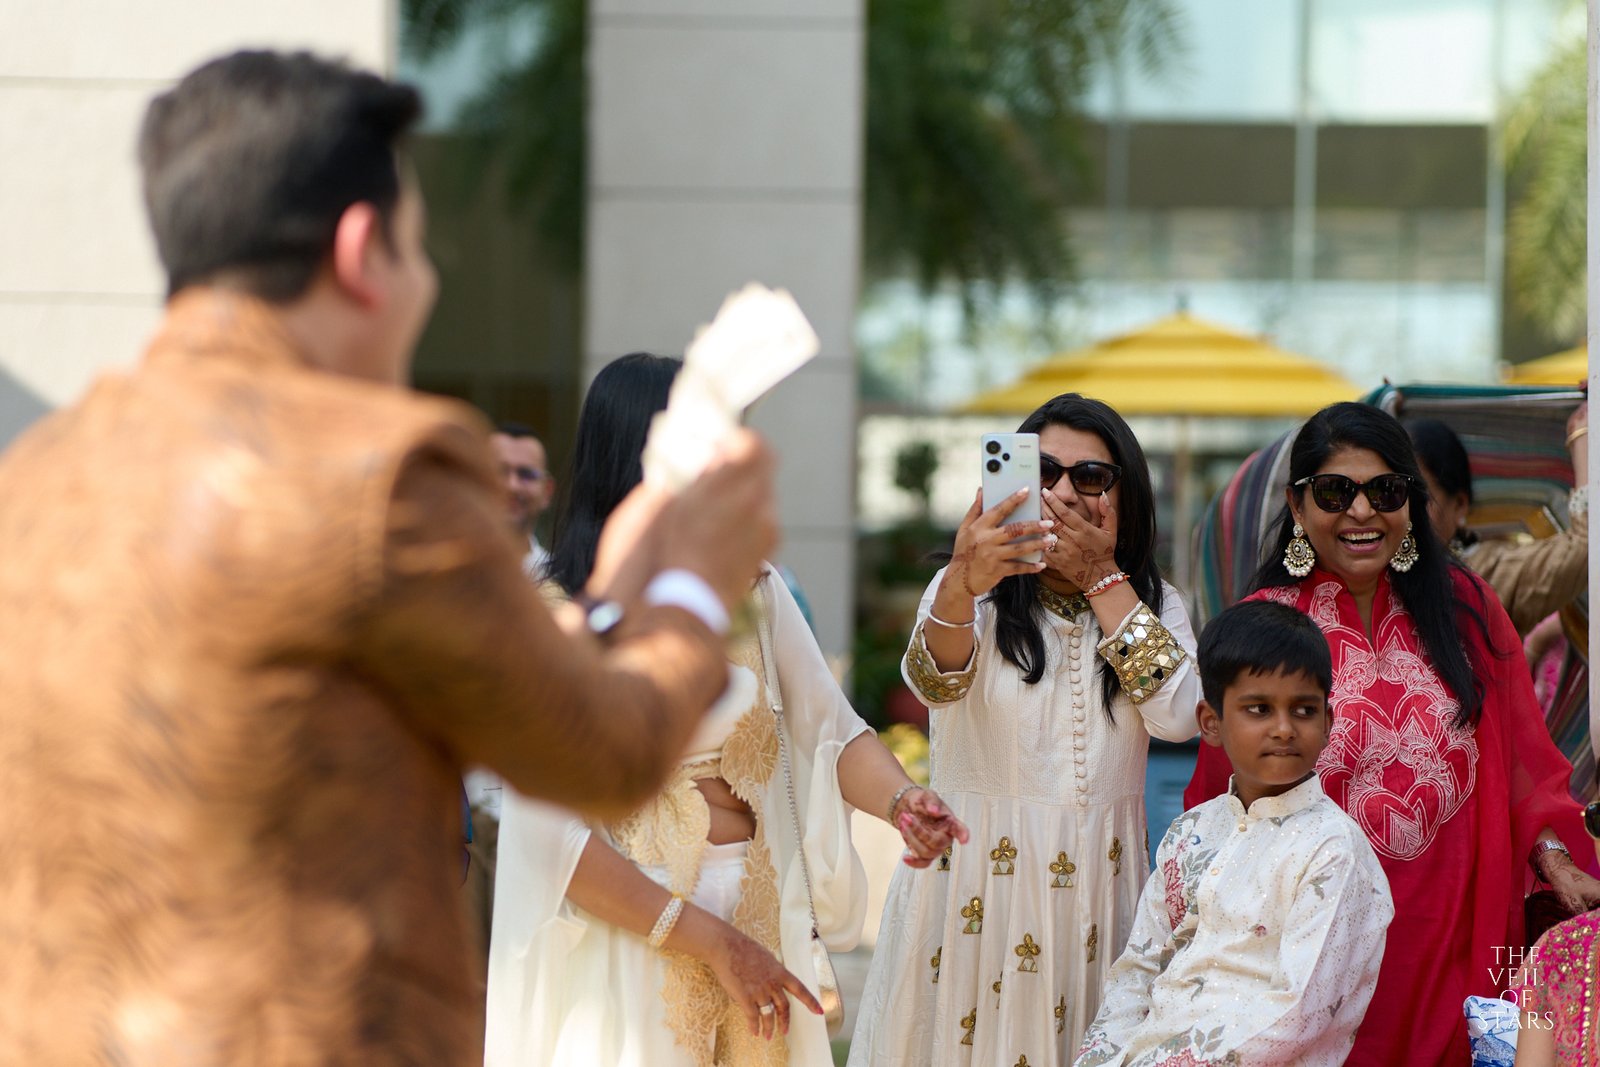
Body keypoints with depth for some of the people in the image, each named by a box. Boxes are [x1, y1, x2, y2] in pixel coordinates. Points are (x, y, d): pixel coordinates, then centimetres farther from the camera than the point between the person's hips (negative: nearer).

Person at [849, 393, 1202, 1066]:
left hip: (1098, 883, 2)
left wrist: (1103, 580, -12)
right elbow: (934, 680, -26)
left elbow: (1178, 717, -12)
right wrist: (961, 586, -47)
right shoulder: (981, 599, -4)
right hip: (977, 877, -2)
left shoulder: (1152, 607, 7)